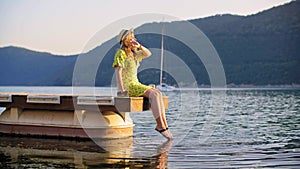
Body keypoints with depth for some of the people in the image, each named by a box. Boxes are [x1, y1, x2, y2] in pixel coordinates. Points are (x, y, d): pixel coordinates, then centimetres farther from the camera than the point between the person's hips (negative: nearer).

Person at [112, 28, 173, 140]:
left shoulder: (133, 54, 18)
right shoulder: (121, 53, -6)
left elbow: (148, 54, 19)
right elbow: (118, 71, -14)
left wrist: (139, 46, 1)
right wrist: (121, 90, -23)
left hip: (136, 84, 8)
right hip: (128, 86, -8)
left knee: (158, 93, -12)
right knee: (154, 95, -24)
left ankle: (164, 125, -19)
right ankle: (160, 126, -24)